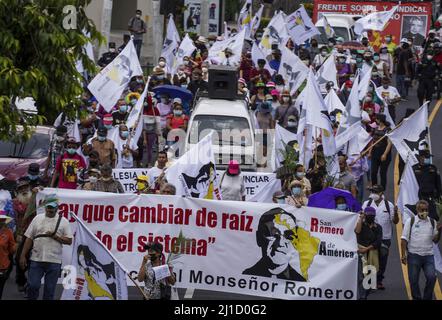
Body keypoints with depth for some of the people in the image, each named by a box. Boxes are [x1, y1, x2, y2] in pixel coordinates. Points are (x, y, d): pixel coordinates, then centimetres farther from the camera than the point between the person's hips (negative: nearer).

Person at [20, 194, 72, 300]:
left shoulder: (63, 221, 3)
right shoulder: (37, 219, 7)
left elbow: (69, 241, 0)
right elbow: (29, 239, 8)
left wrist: (55, 237, -13)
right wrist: (23, 256, 4)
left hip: (54, 261, -1)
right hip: (36, 259, 1)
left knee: (50, 289, 4)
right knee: (32, 286, -3)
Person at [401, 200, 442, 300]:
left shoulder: (432, 222, 8)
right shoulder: (410, 221, 0)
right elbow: (404, 239, -2)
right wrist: (403, 254, -9)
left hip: (428, 255, 2)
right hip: (414, 255, -2)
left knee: (431, 277, -13)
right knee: (413, 280, 1)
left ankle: (427, 298, 3)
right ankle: (417, 298, 17)